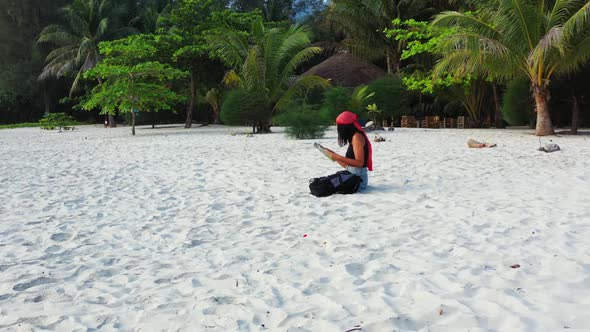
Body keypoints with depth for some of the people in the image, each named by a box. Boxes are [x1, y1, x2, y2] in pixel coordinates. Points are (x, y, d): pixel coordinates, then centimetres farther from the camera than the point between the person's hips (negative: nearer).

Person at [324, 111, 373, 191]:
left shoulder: (357, 136, -11)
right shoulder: (353, 137, 16)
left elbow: (359, 163, -19)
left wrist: (338, 157, -17)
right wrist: (334, 155, 17)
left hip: (358, 178, -9)